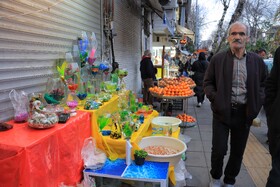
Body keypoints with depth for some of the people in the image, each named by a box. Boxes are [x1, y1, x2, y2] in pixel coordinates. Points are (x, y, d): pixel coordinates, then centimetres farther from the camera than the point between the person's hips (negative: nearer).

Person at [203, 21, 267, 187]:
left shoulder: (257, 61, 3)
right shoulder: (218, 59, -1)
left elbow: (264, 84, 11)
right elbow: (208, 83, 3)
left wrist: (257, 102, -3)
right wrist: (215, 99, -10)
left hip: (244, 113, 2)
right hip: (222, 111, -2)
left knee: (238, 152, 14)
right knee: (219, 150, 4)